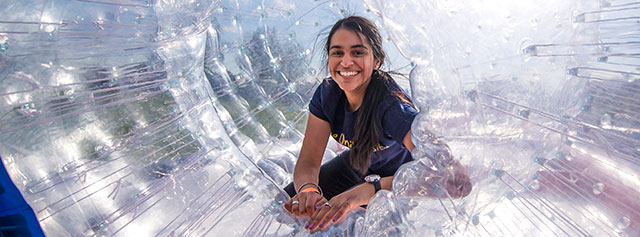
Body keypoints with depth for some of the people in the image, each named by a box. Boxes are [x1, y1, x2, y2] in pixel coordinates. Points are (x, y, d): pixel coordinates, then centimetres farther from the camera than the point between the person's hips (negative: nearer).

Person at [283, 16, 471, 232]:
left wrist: (371, 187, -60)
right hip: (355, 168, 5)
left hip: (396, 177, -4)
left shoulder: (392, 105, -36)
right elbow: (308, 161, -20)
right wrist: (308, 188, -45)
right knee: (283, 204, 1)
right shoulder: (327, 93, -19)